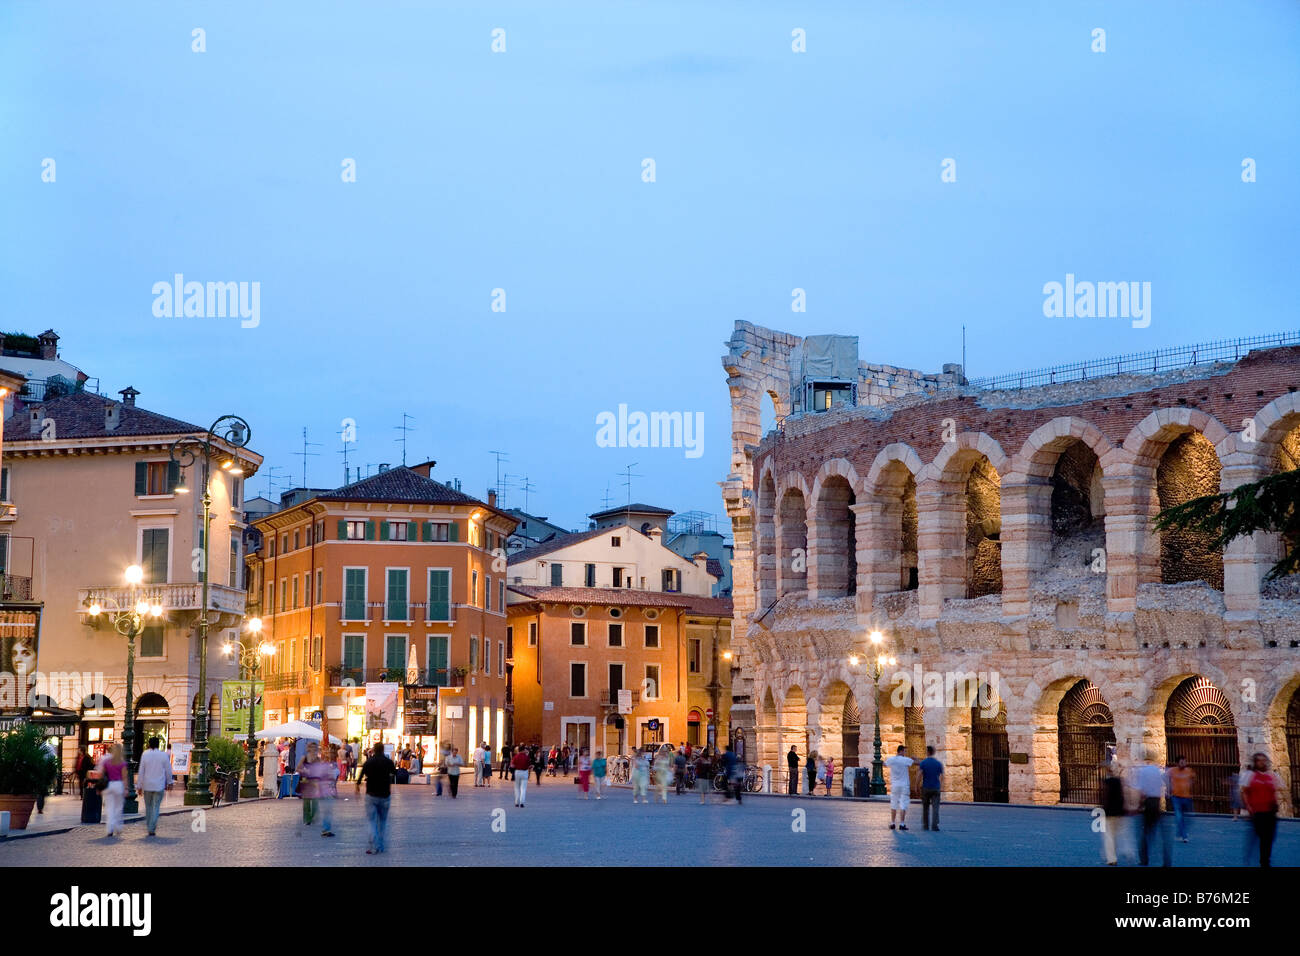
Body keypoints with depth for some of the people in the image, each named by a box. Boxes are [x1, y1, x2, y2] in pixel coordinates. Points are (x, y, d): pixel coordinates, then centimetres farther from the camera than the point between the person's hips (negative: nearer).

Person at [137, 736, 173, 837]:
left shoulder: (145, 755, -4)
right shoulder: (164, 755, -4)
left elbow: (141, 772, -3)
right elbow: (168, 771, 2)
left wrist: (139, 786, 3)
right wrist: (169, 782, 16)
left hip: (147, 785, 1)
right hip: (159, 786, -1)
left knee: (148, 806, 16)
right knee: (156, 807, 0)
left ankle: (149, 825, 22)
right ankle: (152, 829, -7)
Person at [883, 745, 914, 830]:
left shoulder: (891, 760, 0)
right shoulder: (906, 760, -11)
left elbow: (885, 764, 21)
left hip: (894, 785, 4)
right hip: (904, 785, -4)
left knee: (893, 804, 12)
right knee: (903, 805, -2)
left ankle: (892, 823, 14)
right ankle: (902, 824, -5)